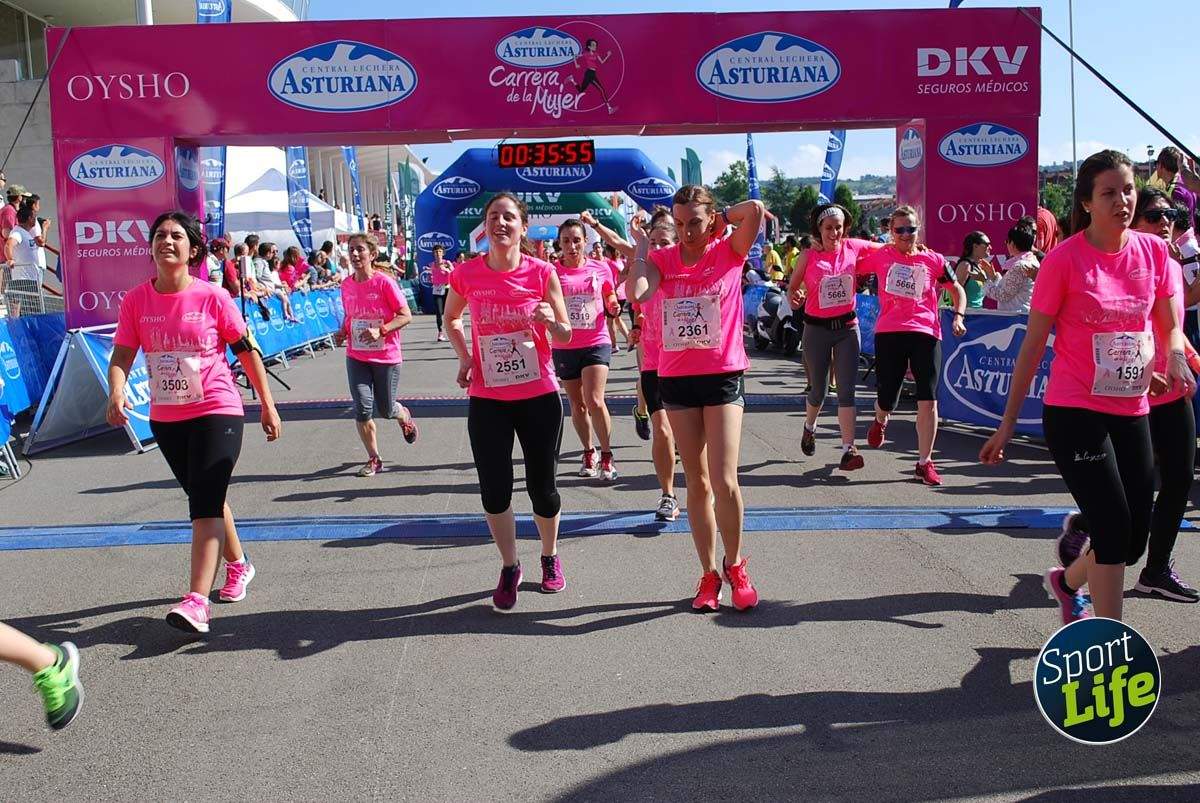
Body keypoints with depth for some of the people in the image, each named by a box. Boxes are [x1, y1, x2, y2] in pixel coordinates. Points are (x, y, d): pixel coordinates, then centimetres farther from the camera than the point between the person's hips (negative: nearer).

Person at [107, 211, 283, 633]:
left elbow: (247, 351, -2)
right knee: (205, 499, 19)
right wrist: (117, 392, -26)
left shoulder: (213, 297, -9)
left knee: (205, 503, -15)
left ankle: (197, 601, -20)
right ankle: (238, 565, 40)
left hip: (217, 411, -5)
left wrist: (268, 406, -1)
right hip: (166, 419, 5)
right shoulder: (136, 300, -1)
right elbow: (121, 356, -4)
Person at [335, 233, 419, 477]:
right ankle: (374, 459, 10)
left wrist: (380, 330, -24)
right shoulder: (346, 286, 2)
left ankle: (405, 416, 46)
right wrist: (342, 332, -1)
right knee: (362, 409, -6)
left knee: (385, 410, 8)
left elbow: (406, 316, -12)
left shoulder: (384, 282, -13)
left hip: (386, 357, -3)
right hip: (357, 357, 3)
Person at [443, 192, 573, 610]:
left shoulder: (542, 273, -8)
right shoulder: (466, 274, -5)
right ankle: (509, 568, 24)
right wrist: (464, 356, 0)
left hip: (539, 396, -1)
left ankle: (550, 557, 34)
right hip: (487, 399, 1)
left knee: (542, 486, 8)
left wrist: (550, 321, -23)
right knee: (494, 490, 3)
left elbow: (565, 335, -1)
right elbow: (451, 318, 15)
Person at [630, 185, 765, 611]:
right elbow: (638, 294, -16)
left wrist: (721, 218, -3)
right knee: (697, 482, 10)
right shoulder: (663, 258, 4)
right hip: (676, 379, 3)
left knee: (724, 481, -10)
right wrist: (641, 245, -5)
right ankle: (709, 574, 22)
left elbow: (755, 209, -20)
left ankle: (735, 566, 14)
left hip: (723, 376, -3)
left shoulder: (729, 251, -2)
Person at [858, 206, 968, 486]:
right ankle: (880, 421, 44)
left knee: (928, 399, -8)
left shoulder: (933, 260, 8)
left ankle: (925, 462, 1)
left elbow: (957, 289, 18)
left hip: (925, 333, 0)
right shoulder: (879, 257, 7)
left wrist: (958, 318, 3)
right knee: (886, 399, 5)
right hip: (889, 333, 0)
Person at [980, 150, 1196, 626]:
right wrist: (1008, 422, -4)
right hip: (1074, 413, -5)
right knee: (1115, 528, -13)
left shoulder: (1154, 252, 3)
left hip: (1132, 412, 5)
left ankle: (1068, 580, 41)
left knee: (1135, 540, 10)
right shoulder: (1064, 259, -9)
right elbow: (1033, 344, -5)